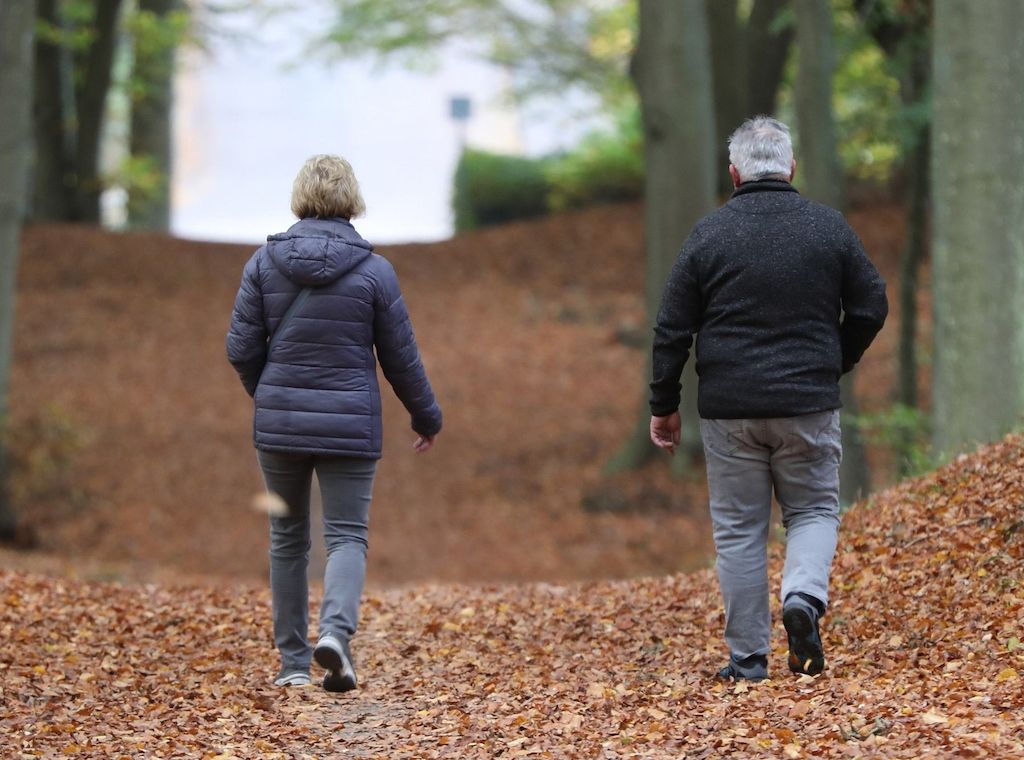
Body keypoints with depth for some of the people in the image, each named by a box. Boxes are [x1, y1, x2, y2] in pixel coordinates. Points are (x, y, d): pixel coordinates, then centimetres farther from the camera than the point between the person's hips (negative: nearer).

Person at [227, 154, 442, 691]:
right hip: (349, 425, -2)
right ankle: (336, 630, -23)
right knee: (347, 535, 3)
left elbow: (241, 349, 0)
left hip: (279, 423, 2)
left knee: (288, 538, 13)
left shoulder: (264, 263, -2)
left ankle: (292, 661, 16)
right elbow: (401, 358, 1)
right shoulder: (373, 270, -5)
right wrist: (427, 418, 16)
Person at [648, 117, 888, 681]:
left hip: (729, 409, 0)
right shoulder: (829, 227, 0)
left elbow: (672, 331, -1)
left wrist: (663, 406, 9)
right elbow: (870, 308, 5)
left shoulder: (709, 234, -2)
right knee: (814, 510, 14)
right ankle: (804, 595, -14)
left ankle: (748, 657, 8)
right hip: (808, 404, 0)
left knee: (738, 530, 7)